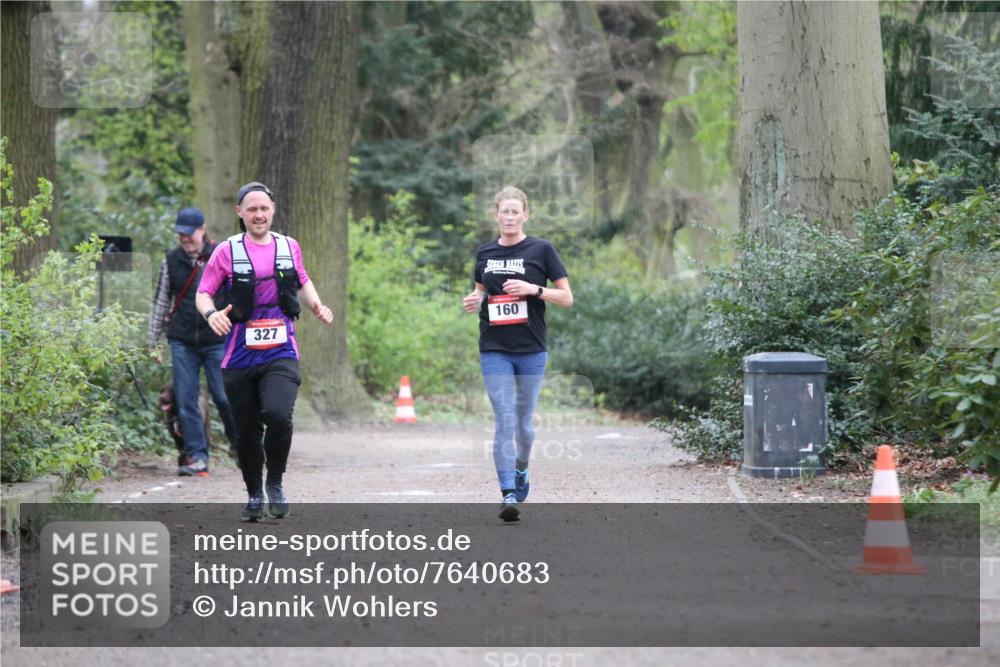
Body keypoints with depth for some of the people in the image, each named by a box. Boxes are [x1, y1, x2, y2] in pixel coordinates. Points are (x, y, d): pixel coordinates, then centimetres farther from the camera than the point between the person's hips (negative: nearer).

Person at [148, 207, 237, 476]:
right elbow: (160, 302, 13)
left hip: (217, 340, -3)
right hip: (182, 342, 3)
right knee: (186, 401, 0)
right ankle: (196, 457, 5)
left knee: (224, 397, -1)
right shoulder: (171, 261, 7)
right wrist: (153, 342, 12)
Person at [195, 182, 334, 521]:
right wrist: (211, 313, -18)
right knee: (247, 430, 6)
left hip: (281, 354, 0)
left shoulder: (289, 247, 8)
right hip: (240, 356, 0)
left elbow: (303, 282, 25)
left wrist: (316, 306, 7)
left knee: (278, 414, -23)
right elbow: (203, 293, 4)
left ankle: (275, 482, -1)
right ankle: (254, 494, 28)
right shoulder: (228, 251, 0)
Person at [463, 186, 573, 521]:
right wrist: (473, 302, -1)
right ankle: (508, 494, -12)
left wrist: (534, 289, -16)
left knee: (523, 422, 10)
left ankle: (521, 469, 39)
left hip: (531, 350, -1)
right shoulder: (485, 252, 8)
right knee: (504, 421, -9)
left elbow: (566, 298, -1)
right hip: (494, 350, 1)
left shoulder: (541, 249, -1)